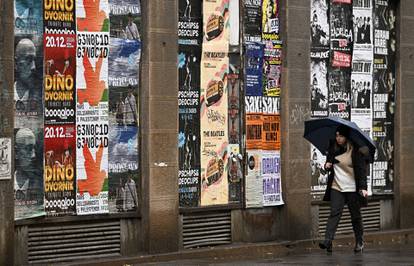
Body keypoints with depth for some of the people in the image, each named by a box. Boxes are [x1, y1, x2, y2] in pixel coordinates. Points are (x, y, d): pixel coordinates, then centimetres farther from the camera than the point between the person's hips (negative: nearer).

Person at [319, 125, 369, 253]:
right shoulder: (333, 147, 7)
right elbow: (329, 158, 25)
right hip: (336, 187, 3)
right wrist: (327, 164, 1)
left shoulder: (356, 150, -8)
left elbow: (361, 170, -12)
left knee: (355, 216, 6)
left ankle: (359, 242, 20)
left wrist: (363, 187, -22)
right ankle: (328, 241, -18)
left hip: (352, 188, -3)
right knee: (334, 213, -10)